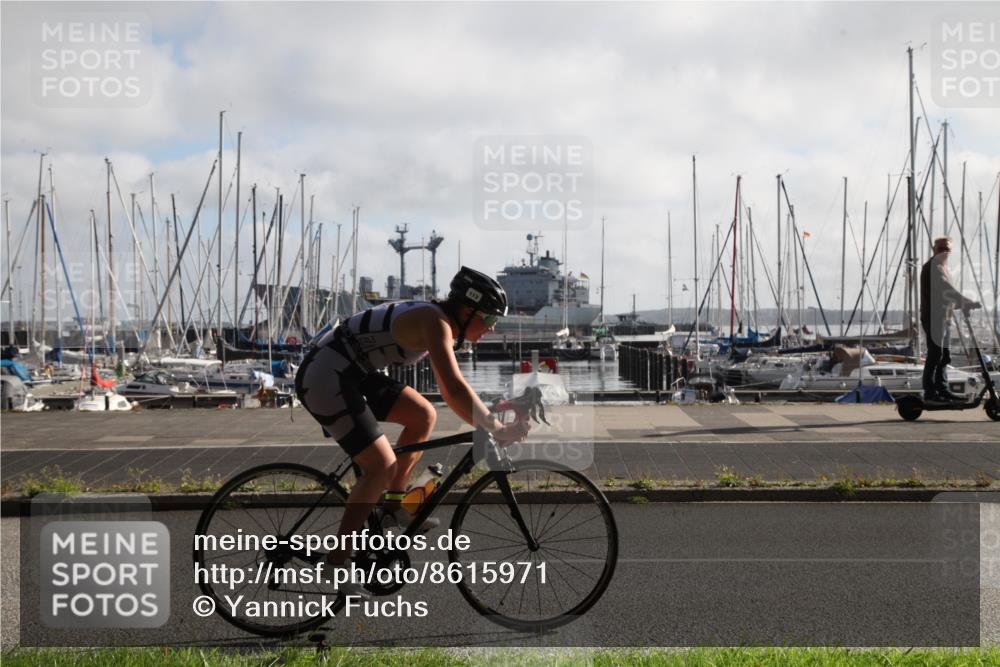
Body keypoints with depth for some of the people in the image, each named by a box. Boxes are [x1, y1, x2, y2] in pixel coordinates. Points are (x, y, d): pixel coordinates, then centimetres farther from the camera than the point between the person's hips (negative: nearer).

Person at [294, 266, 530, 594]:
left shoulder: (442, 324, 11)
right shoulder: (435, 322, -19)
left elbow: (449, 391, 20)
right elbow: (455, 388, -30)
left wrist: (487, 423, 14)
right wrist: (497, 430, -26)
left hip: (350, 373, 10)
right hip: (325, 378, -10)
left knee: (423, 416, 11)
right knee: (382, 465, -13)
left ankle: (392, 508, 19)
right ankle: (336, 561, -6)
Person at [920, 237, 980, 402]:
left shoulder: (941, 267, 20)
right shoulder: (933, 268, -12)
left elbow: (948, 292, 20)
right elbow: (949, 290, -23)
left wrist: (964, 304, 10)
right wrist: (968, 303, -26)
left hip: (943, 317, 10)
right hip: (933, 317, -10)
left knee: (944, 356, 12)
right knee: (935, 355, -9)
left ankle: (942, 390, 17)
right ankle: (930, 392, -6)